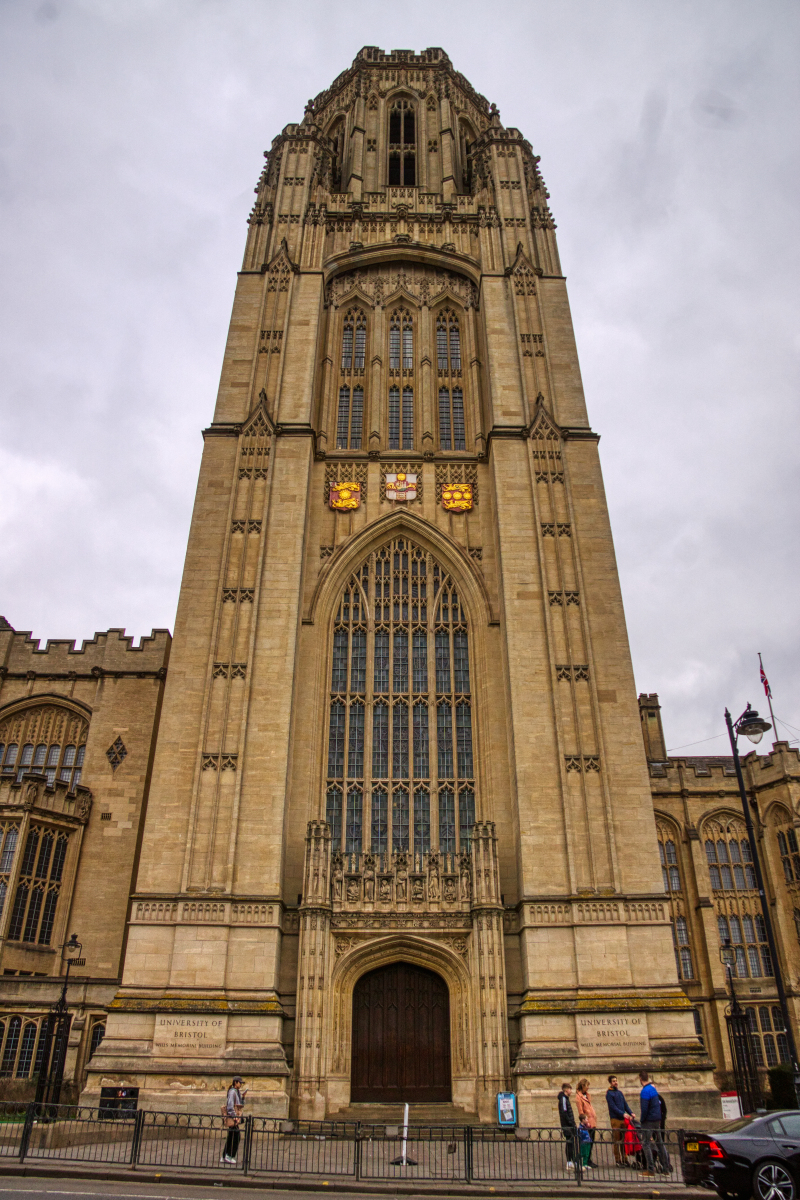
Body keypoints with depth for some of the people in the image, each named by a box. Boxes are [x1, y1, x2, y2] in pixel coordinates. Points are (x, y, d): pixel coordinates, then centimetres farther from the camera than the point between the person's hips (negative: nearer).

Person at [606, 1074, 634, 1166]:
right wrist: (623, 1114, -21)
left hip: (623, 1119, 6)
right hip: (615, 1119, -6)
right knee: (617, 1141, -2)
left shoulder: (619, 1092, 16)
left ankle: (624, 1159, 15)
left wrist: (630, 1113, -3)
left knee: (624, 1140, 9)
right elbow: (613, 1107, -13)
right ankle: (618, 1160, 4)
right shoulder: (609, 1093, -5)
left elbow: (625, 1104, 13)